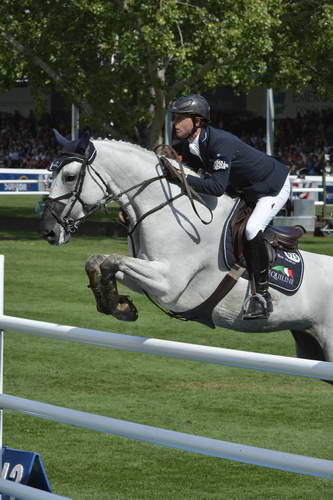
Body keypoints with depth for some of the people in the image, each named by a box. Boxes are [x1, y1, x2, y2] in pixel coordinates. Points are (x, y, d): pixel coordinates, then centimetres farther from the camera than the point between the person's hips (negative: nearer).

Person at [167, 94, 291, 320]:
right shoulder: (187, 146, -8)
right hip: (242, 189, 10)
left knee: (252, 231, -28)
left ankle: (262, 295, -19)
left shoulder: (220, 142, -35)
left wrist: (183, 178, -42)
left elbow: (217, 186, -41)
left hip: (274, 187, -10)